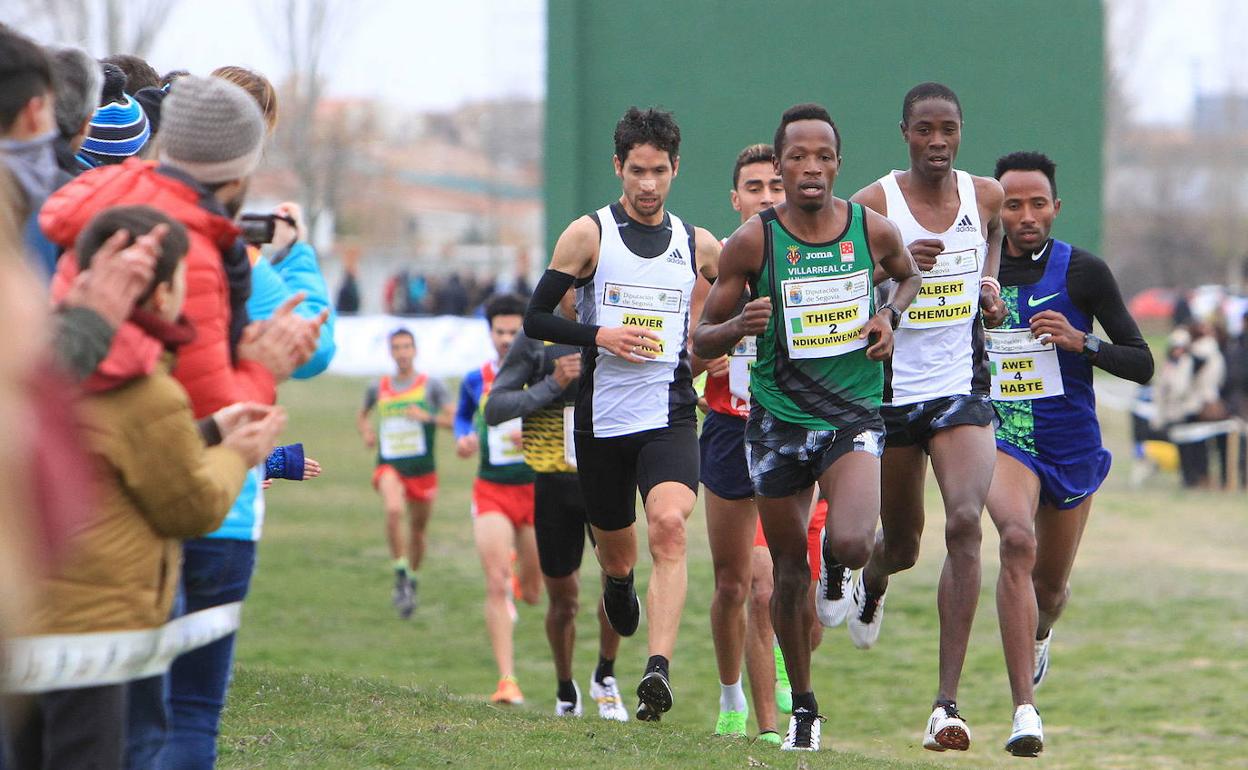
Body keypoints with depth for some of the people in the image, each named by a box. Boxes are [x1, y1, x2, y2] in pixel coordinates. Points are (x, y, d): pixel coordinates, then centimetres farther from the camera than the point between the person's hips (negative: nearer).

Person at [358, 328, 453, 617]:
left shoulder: (431, 385, 0)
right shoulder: (378, 388, 8)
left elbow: (454, 420, -4)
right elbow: (362, 415, 26)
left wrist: (427, 417, -20)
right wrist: (366, 432, 5)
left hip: (422, 467, 0)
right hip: (389, 464, 0)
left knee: (417, 528, 11)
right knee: (393, 510, -29)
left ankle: (411, 581, 35)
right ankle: (400, 574, -19)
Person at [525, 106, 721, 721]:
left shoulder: (698, 245, 8)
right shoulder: (590, 234, 0)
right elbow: (535, 318, 0)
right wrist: (599, 335, -14)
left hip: (670, 417, 0)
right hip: (602, 419, 0)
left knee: (669, 527, -25)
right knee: (615, 556, 11)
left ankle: (658, 671, -34)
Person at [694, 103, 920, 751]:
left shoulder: (873, 230, -4)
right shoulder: (753, 241, -8)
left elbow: (908, 275, 21)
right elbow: (702, 340, -1)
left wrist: (890, 316, -1)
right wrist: (740, 325, -23)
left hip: (855, 413, -1)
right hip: (778, 420, 1)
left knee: (849, 544, -25)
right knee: (790, 569, 9)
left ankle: (876, 565, 14)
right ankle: (803, 705, 26)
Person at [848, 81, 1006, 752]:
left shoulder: (987, 198, 1)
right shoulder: (871, 206, -8)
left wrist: (989, 285, 6)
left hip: (961, 389, 1)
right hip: (891, 390, -1)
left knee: (964, 524, -21)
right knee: (901, 543, 14)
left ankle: (948, 702, -20)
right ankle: (871, 583, 57)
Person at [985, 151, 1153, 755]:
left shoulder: (1083, 272, -7)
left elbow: (1142, 365, -6)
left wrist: (1080, 341, -21)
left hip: (1072, 446, 1)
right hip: (1004, 438, -1)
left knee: (1051, 584, 16)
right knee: (1018, 541, -29)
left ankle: (1038, 634, 57)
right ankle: (1024, 711, -33)